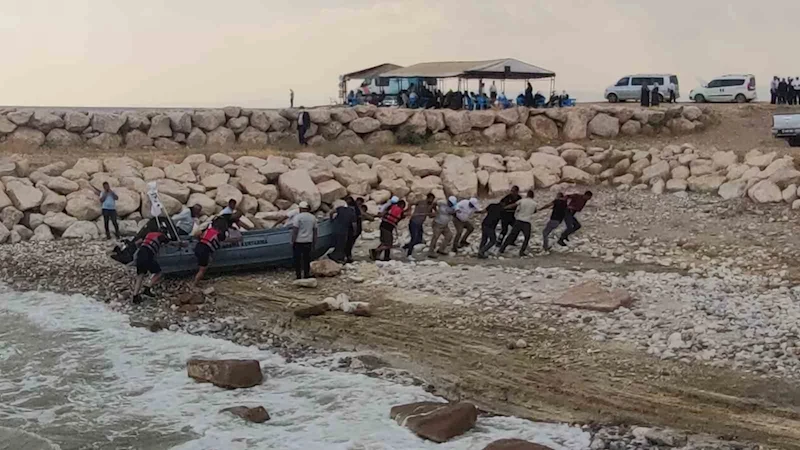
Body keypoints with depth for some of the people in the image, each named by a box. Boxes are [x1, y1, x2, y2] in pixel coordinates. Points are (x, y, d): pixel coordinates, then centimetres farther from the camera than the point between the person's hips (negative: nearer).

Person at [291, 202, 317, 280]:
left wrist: (292, 242, -10)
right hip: (308, 242, 5)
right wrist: (313, 244, 15)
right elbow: (315, 232, 10)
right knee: (307, 259, 11)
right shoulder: (313, 217, 7)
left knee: (297, 259, 4)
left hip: (298, 242, -5)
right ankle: (306, 276, 12)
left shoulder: (297, 217, -10)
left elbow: (295, 230, -16)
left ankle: (298, 276, 3)